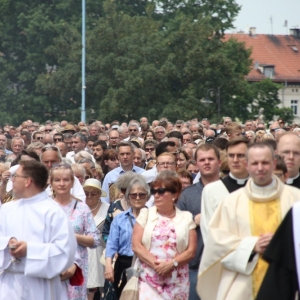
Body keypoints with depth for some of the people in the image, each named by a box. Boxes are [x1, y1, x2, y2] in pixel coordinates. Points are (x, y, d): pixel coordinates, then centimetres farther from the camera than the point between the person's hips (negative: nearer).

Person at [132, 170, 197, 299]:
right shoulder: (146, 214, 7)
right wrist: (156, 264, -13)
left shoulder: (186, 218, 7)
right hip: (149, 279, -1)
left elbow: (191, 251, 1)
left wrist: (171, 264, -14)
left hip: (177, 282, 1)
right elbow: (136, 245, -1)